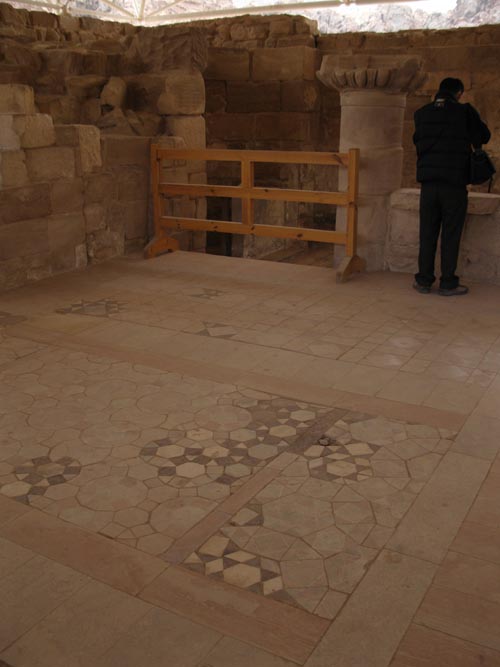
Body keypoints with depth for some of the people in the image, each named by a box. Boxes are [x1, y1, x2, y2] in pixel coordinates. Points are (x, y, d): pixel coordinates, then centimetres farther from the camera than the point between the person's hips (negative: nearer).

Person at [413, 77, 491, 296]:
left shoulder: (422, 113, 5)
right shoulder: (465, 111, -3)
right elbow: (484, 137, 10)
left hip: (428, 181, 3)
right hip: (454, 183, -3)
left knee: (427, 233, 8)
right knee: (451, 234, 2)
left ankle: (424, 280, 10)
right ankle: (448, 283, 5)